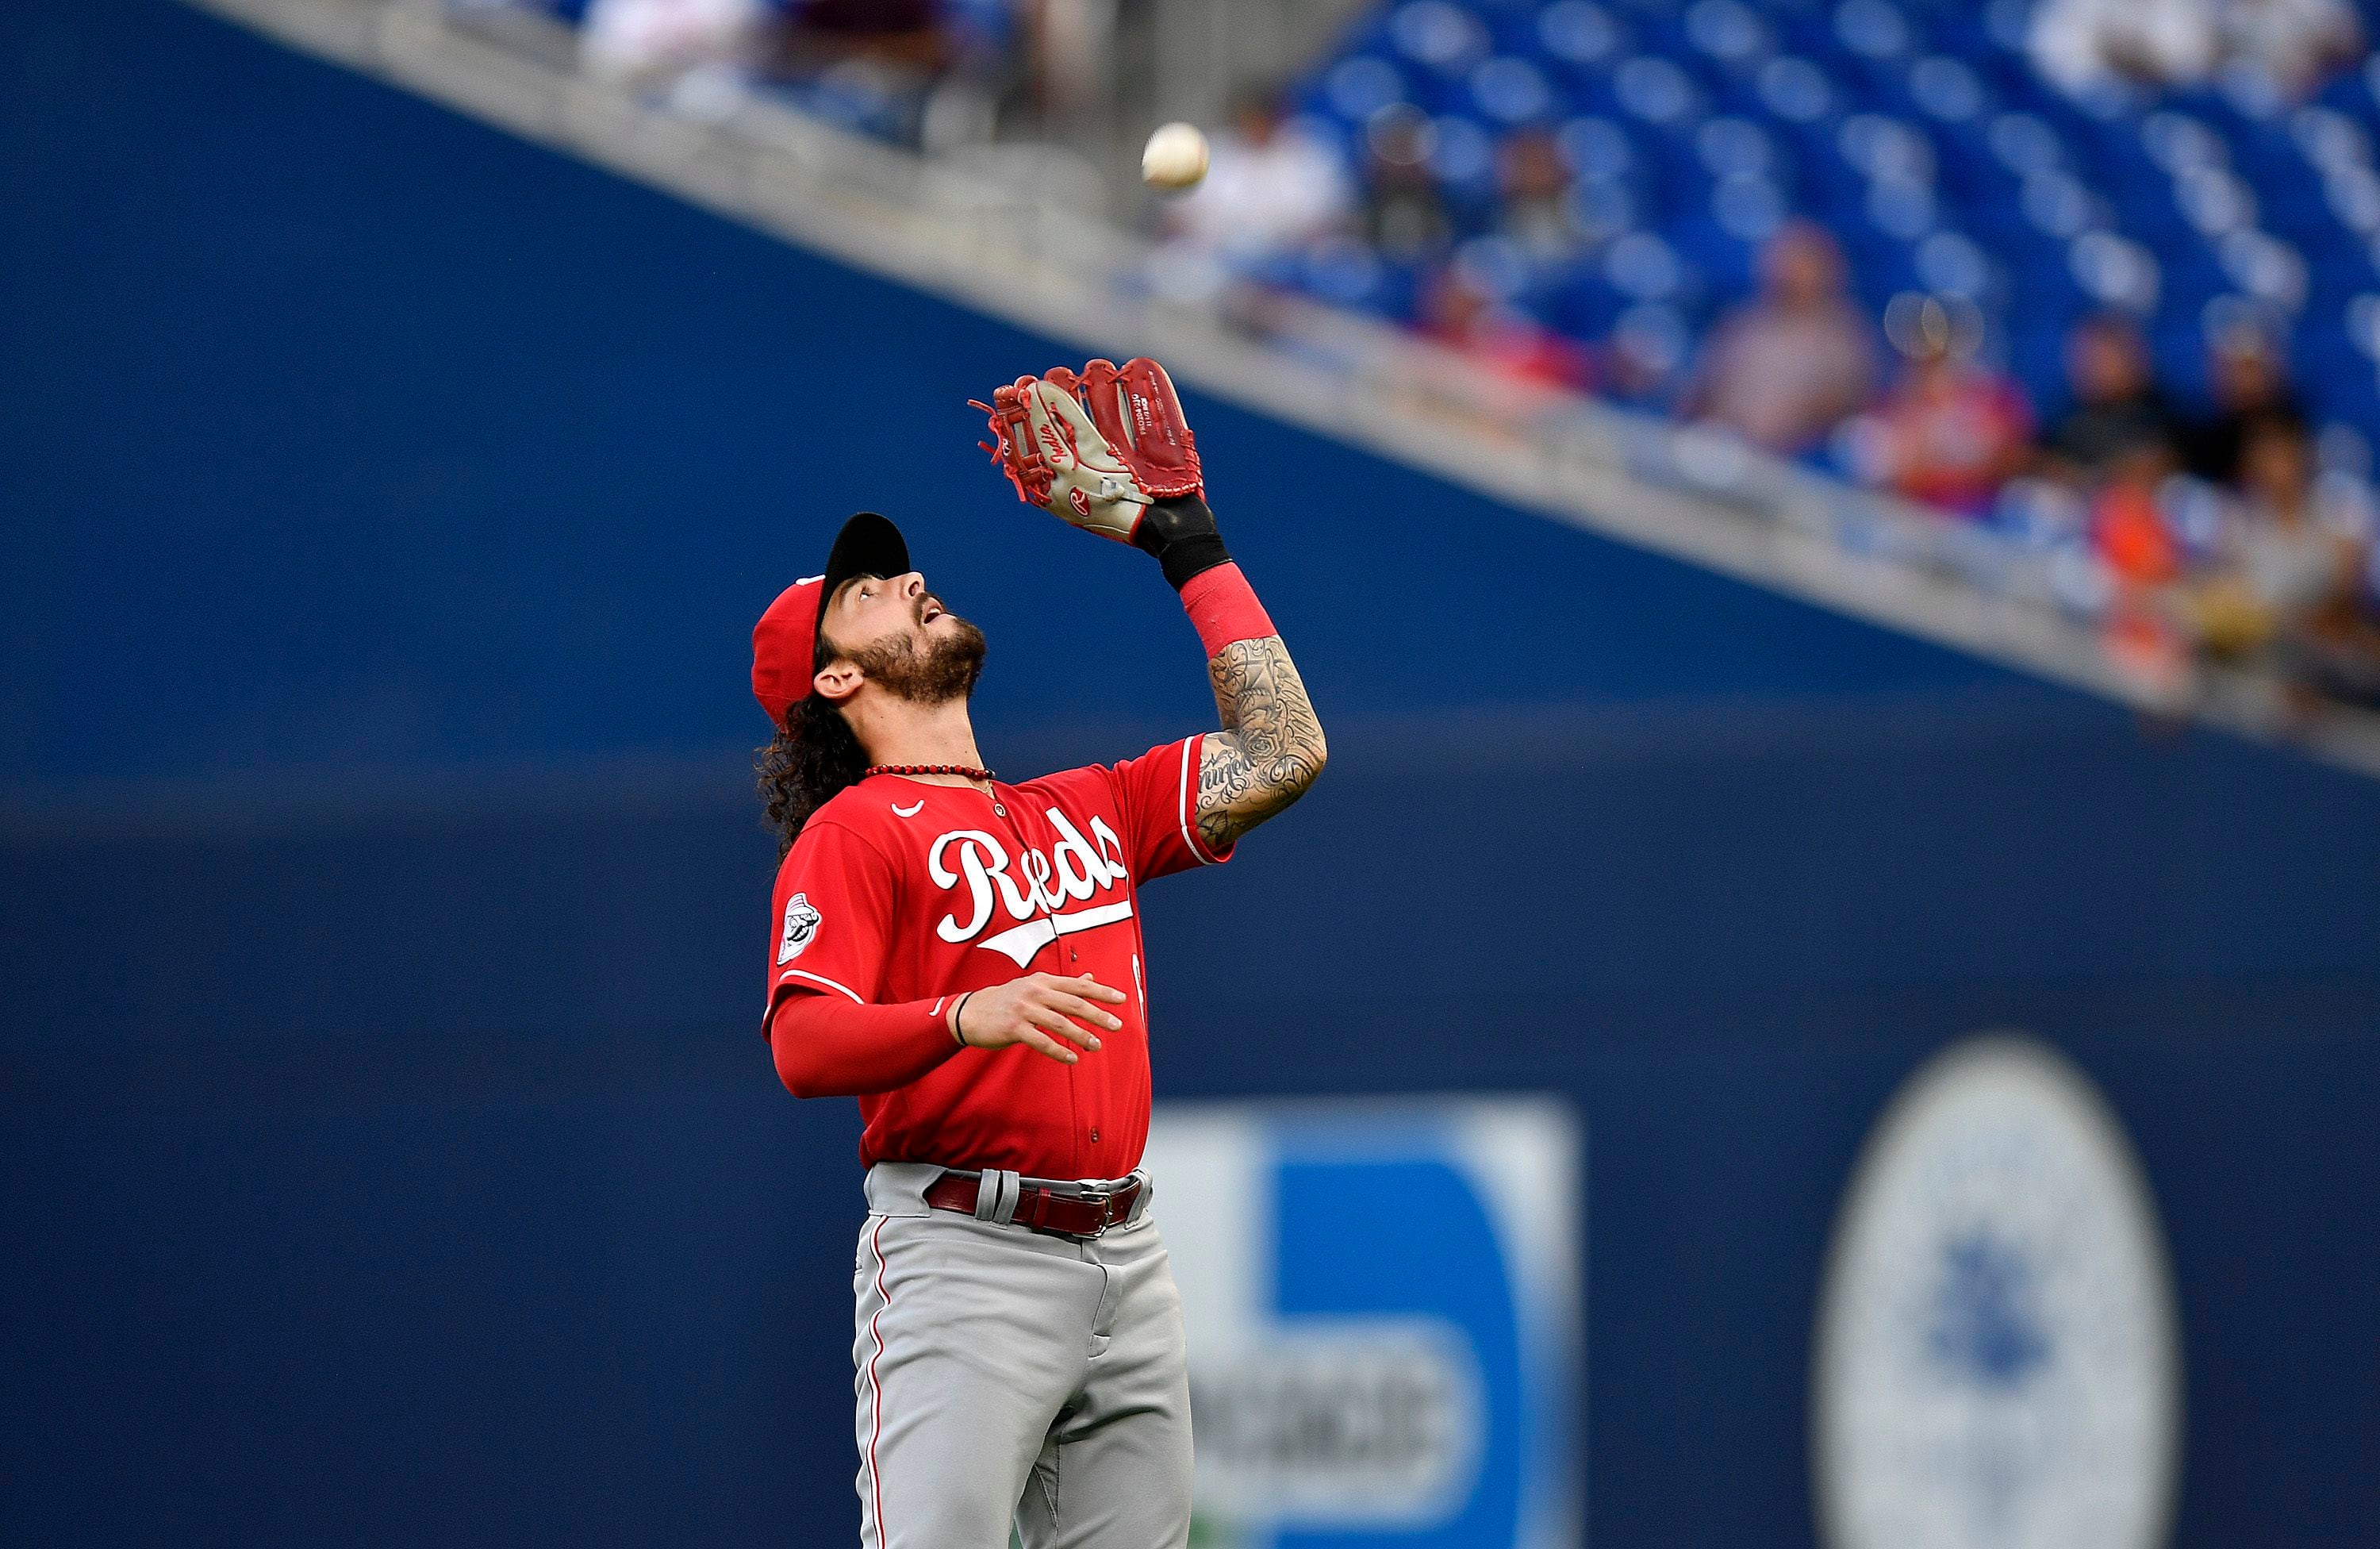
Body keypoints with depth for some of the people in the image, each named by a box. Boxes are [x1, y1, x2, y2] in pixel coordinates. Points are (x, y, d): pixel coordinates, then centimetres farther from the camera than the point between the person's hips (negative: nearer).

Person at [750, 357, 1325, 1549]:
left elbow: (1280, 756, 16)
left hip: (1124, 1261, 6)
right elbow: (802, 1049, -11)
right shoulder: (853, 835, 1)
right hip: (961, 1258, -6)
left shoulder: (1085, 810, 21)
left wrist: (1184, 545, 19)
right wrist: (972, 1017, -30)